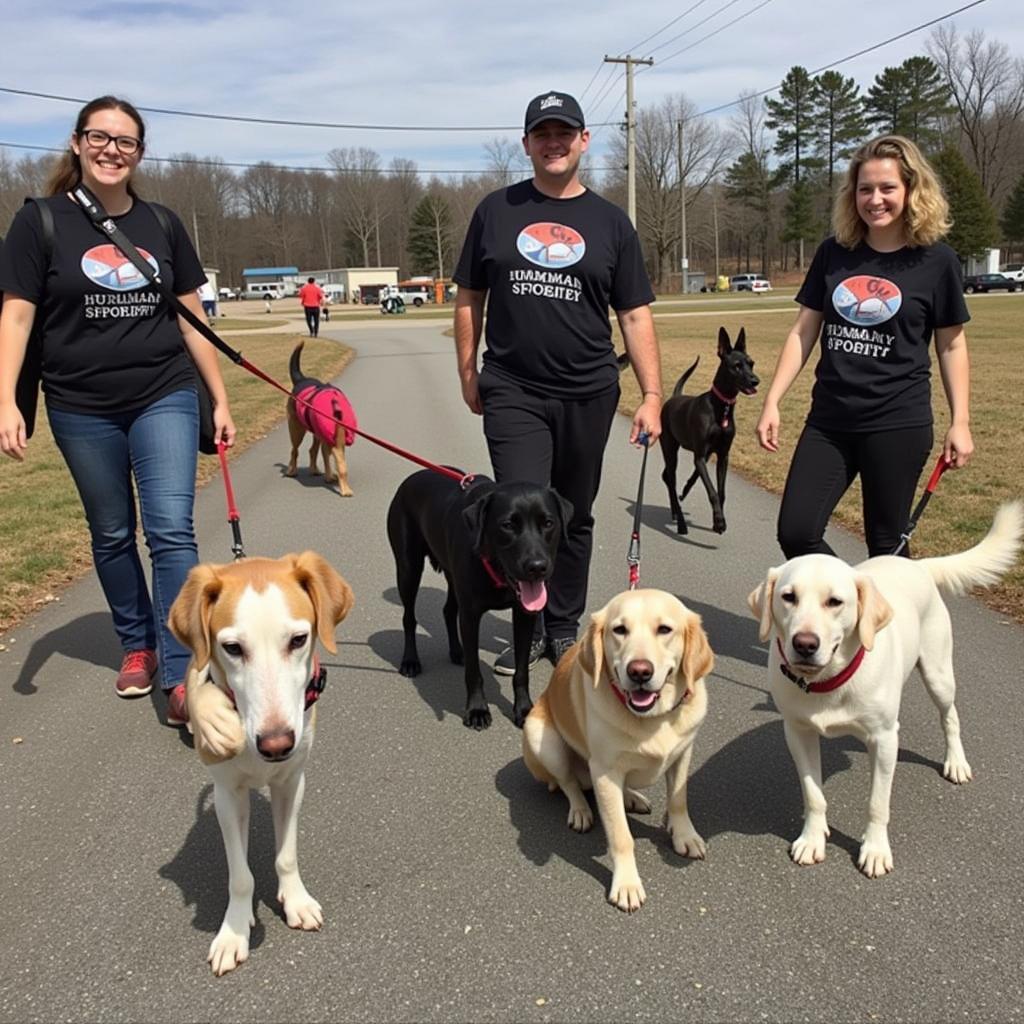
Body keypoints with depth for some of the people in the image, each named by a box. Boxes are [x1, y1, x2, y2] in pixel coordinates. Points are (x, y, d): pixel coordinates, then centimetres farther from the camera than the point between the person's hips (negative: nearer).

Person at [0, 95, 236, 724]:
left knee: (172, 531, -10)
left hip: (165, 399, 1)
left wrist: (221, 398, 8)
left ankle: (181, 678, -8)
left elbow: (192, 320, 10)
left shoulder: (162, 225, 6)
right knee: (112, 536, 12)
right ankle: (138, 646, 32)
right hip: (82, 410, 0)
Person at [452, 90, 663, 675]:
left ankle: (564, 628, 27)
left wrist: (652, 395, -5)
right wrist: (468, 373, 7)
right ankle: (529, 629, 12)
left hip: (588, 395, 1)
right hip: (512, 393, -1)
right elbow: (470, 298, 11)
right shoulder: (497, 211, 6)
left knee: (575, 518, 11)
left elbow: (636, 316, 3)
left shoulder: (610, 222, 6)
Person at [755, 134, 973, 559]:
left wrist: (960, 422, 0)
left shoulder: (935, 261, -2)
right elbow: (803, 333, 8)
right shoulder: (834, 253, 5)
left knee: (886, 544, 6)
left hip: (898, 424, -3)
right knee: (795, 533, -3)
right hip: (829, 421, 3)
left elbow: (951, 345, 4)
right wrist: (772, 402, 3)